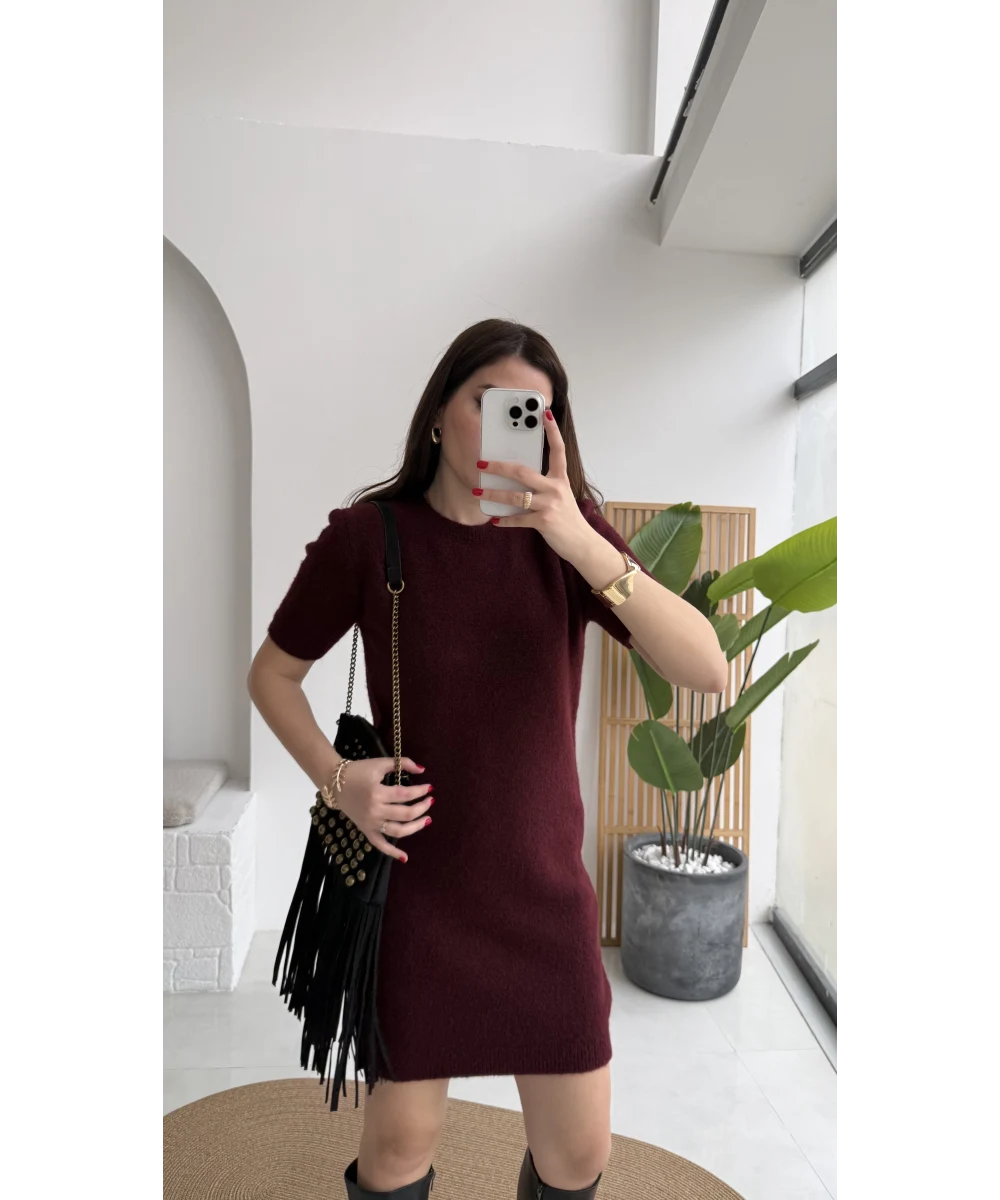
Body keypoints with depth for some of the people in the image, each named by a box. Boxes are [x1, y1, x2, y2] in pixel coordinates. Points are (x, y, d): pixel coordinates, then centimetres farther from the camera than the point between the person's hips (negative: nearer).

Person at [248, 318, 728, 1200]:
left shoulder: (567, 533, -5)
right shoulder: (369, 533, -10)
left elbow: (706, 669, -18)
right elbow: (273, 673, 3)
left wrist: (583, 543, -31)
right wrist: (337, 778, -13)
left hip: (545, 887, 2)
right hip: (417, 882, -2)